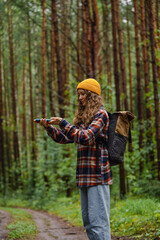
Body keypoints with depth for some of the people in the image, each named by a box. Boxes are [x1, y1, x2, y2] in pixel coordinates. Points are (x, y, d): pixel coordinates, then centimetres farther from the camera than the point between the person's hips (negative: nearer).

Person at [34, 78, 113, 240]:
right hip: (84, 175, 9)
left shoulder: (100, 114, -6)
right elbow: (65, 138, 23)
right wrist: (49, 127, 8)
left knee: (98, 220, -12)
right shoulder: (83, 117, 20)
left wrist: (63, 123, -17)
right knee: (88, 221, 11)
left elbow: (85, 137, -19)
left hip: (97, 174, -9)